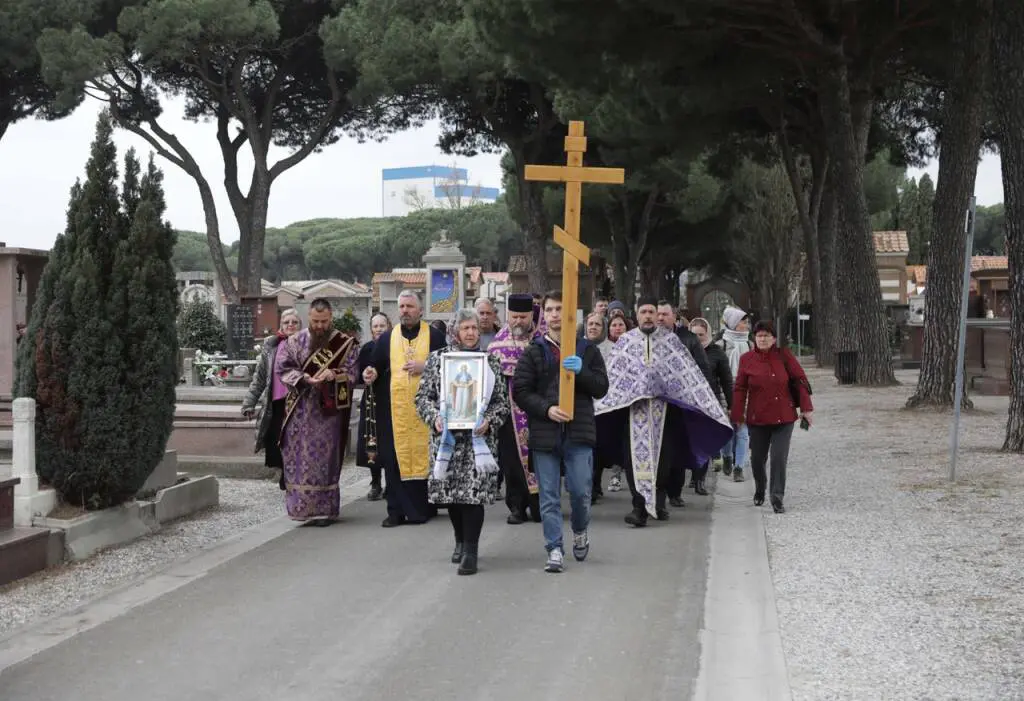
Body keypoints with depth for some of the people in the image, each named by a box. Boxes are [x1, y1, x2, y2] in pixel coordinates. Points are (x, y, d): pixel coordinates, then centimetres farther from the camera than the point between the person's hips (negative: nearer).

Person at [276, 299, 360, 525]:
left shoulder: (345, 344, 0)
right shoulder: (295, 342, 6)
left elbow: (352, 374, -1)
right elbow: (282, 368, 1)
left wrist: (334, 375, -22)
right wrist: (304, 378, -16)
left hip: (329, 411, -2)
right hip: (300, 411, 2)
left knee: (325, 458, 0)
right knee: (298, 458, 1)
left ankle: (324, 509, 7)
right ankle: (301, 506, 10)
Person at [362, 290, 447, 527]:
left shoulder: (435, 336, 5)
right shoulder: (386, 339, 12)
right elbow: (375, 366, 12)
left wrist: (425, 367, -12)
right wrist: (371, 374, -9)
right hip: (394, 410, 2)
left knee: (424, 456, 1)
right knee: (396, 458, -2)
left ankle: (424, 507, 10)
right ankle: (397, 510, 2)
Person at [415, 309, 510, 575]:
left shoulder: (490, 361, 6)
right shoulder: (438, 358, 6)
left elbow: (502, 401, 7)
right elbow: (423, 396, 5)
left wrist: (489, 421, -10)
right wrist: (434, 418, -12)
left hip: (478, 437, -1)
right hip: (446, 435, 1)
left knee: (475, 491, -10)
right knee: (450, 490, 7)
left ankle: (470, 551, -5)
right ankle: (460, 540, 29)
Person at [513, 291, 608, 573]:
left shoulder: (587, 350, 9)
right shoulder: (533, 352, 8)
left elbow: (601, 388, 5)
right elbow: (520, 391, 2)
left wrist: (581, 371, -13)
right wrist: (547, 409, -14)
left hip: (579, 432, 0)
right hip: (544, 431, 0)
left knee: (580, 491, -4)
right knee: (549, 496, 1)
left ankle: (580, 531, 25)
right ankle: (554, 549, 7)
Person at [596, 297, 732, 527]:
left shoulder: (670, 339, 5)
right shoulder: (625, 341, 7)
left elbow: (689, 372, 6)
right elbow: (611, 374, 7)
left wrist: (706, 404, 2)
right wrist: (598, 404, -1)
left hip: (663, 405, 0)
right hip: (634, 404, 0)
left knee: (663, 455, 2)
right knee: (636, 455, -6)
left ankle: (659, 501, 19)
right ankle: (639, 506, -6)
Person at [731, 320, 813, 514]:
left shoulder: (784, 356, -2)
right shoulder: (747, 359, 0)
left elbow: (800, 380, 1)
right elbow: (740, 389, 2)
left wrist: (806, 408, -2)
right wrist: (737, 416, 0)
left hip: (784, 418, -1)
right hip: (757, 418, 1)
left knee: (779, 458, -10)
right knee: (757, 458, 12)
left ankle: (777, 498, -3)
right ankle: (759, 491, 37)